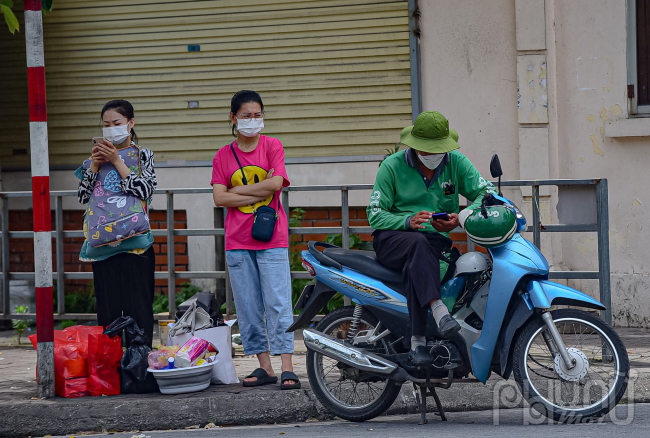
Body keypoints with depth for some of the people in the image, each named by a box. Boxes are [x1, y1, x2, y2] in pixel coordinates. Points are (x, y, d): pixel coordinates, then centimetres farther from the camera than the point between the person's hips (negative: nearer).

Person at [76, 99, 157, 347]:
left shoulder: (141, 155, 5)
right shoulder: (98, 155, 15)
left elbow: (145, 190, -10)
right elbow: (83, 196, 10)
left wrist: (117, 161, -11)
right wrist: (94, 165, -2)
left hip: (133, 238, -4)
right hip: (102, 240, 4)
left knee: (138, 304, -5)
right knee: (107, 305, 5)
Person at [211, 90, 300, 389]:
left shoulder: (272, 146, 4)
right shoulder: (223, 156, 8)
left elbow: (276, 183, -11)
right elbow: (219, 198, -2)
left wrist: (239, 190, -5)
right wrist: (259, 192, -9)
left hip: (272, 240, -3)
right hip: (237, 241, 3)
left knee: (278, 303, -8)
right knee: (248, 307, 3)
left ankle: (287, 369, -10)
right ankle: (265, 367, 9)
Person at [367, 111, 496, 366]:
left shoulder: (456, 162, 7)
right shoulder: (392, 166, 0)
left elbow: (487, 192, 3)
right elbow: (375, 214, -2)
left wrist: (461, 218, -16)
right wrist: (408, 221, -21)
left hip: (437, 240, 2)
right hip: (392, 237, -1)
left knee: (415, 267, -36)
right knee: (418, 244, -39)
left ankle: (417, 340, -39)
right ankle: (439, 310, -52)